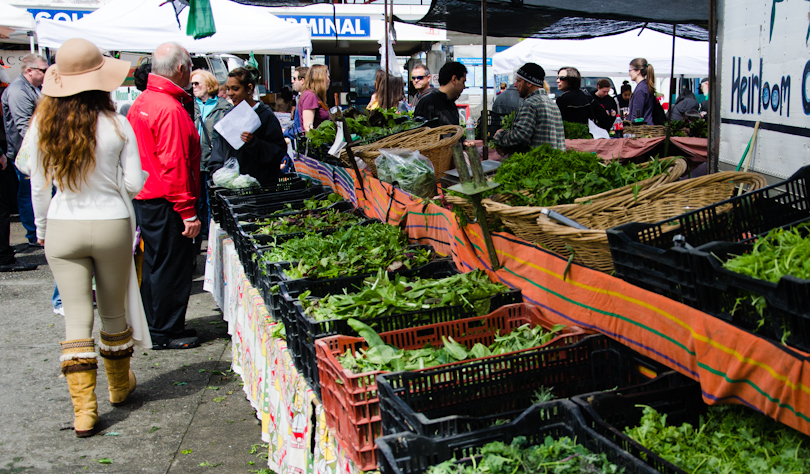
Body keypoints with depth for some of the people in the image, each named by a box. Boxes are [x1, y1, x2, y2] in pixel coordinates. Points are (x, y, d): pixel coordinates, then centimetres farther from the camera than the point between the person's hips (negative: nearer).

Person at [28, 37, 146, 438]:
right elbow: (135, 184, -6)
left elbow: (38, 187, 4)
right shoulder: (117, 125, -10)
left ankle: (83, 409, 4)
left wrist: (41, 229, 18)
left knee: (77, 317, 6)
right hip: (111, 225, -1)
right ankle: (120, 385, 36)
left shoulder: (42, 126, -5)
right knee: (113, 312, 17)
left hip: (62, 228, 1)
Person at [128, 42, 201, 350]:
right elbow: (175, 166, -23)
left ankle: (154, 326, 29)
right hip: (166, 203, -10)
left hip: (144, 198, 10)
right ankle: (165, 333, 10)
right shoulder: (171, 110, -20)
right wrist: (189, 212, -20)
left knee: (155, 264, 18)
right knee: (172, 266, 1)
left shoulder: (141, 102, 11)